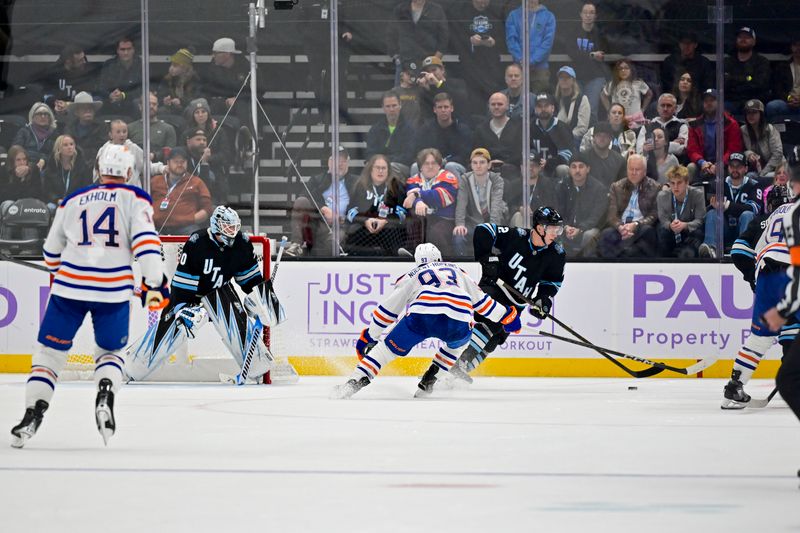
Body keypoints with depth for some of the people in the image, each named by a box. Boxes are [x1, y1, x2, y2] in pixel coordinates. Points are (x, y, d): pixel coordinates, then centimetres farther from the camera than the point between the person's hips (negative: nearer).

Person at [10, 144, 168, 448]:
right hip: (114, 291, -1)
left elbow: (52, 252, 24)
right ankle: (105, 397, -11)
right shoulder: (135, 199, 4)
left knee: (50, 351, 10)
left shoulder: (73, 201, 15)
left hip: (69, 286, 1)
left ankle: (33, 412, -7)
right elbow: (145, 241, -10)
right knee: (110, 352, 18)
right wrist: (154, 283, -8)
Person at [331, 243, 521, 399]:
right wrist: (506, 316, 47)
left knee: (388, 348, 12)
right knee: (459, 343, 36)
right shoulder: (457, 271, 37)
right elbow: (481, 300, 36)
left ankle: (355, 381, -7)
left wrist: (368, 336, 39)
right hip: (459, 320, 1)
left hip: (421, 315, -1)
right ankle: (428, 382, 23)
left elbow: (388, 310, 32)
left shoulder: (411, 276, 32)